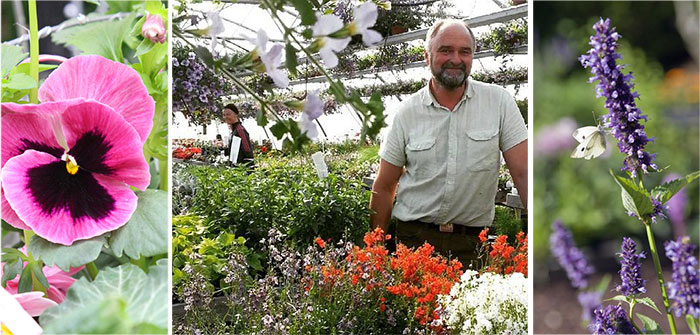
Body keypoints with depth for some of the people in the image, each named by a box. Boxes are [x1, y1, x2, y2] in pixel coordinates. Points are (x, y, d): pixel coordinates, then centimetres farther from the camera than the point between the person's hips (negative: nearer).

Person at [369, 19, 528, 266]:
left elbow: (523, 173, -4)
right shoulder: (408, 112, 1)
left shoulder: (499, 102, -1)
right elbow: (384, 187, 6)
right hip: (415, 238, 0)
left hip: (472, 243, 0)